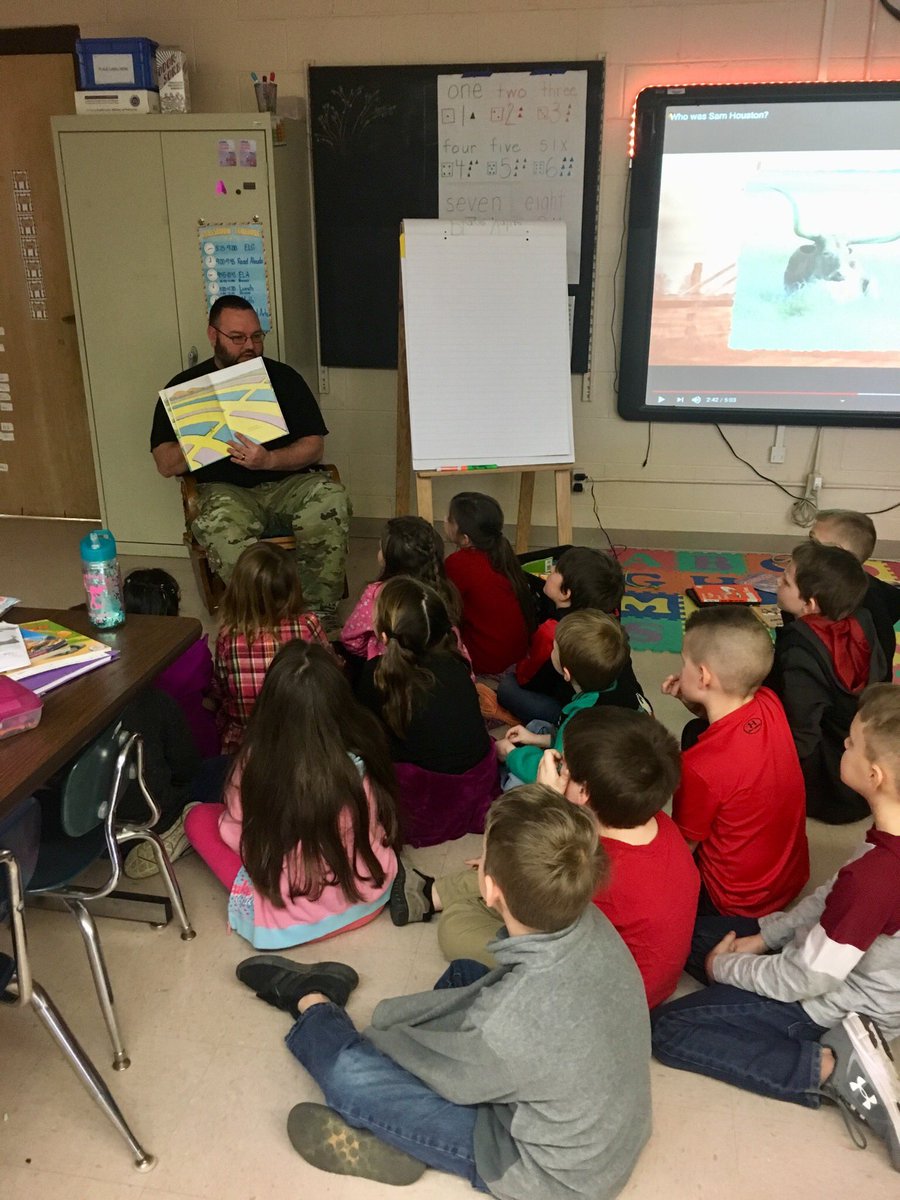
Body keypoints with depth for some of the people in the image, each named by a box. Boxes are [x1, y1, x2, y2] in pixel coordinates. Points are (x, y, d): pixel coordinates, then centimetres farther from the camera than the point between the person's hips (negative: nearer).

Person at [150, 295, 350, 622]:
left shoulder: (283, 376, 11)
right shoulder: (185, 386, 8)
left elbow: (314, 447, 3)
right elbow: (165, 464, 3)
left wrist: (269, 460, -17)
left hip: (288, 482, 2)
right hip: (225, 490, -1)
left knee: (329, 497, -31)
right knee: (221, 522, -37)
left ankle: (319, 610, -25)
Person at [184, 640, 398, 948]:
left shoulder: (255, 764, -25)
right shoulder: (363, 759, -19)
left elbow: (235, 836, -7)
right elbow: (384, 829, 0)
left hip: (291, 918, -3)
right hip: (370, 898, 4)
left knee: (199, 818, 10)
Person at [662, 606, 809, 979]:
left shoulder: (701, 766, -33)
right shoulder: (768, 703, -16)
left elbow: (684, 845, -16)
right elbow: (730, 716, 10)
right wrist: (692, 700, -8)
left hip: (739, 903, -7)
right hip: (791, 876, 7)